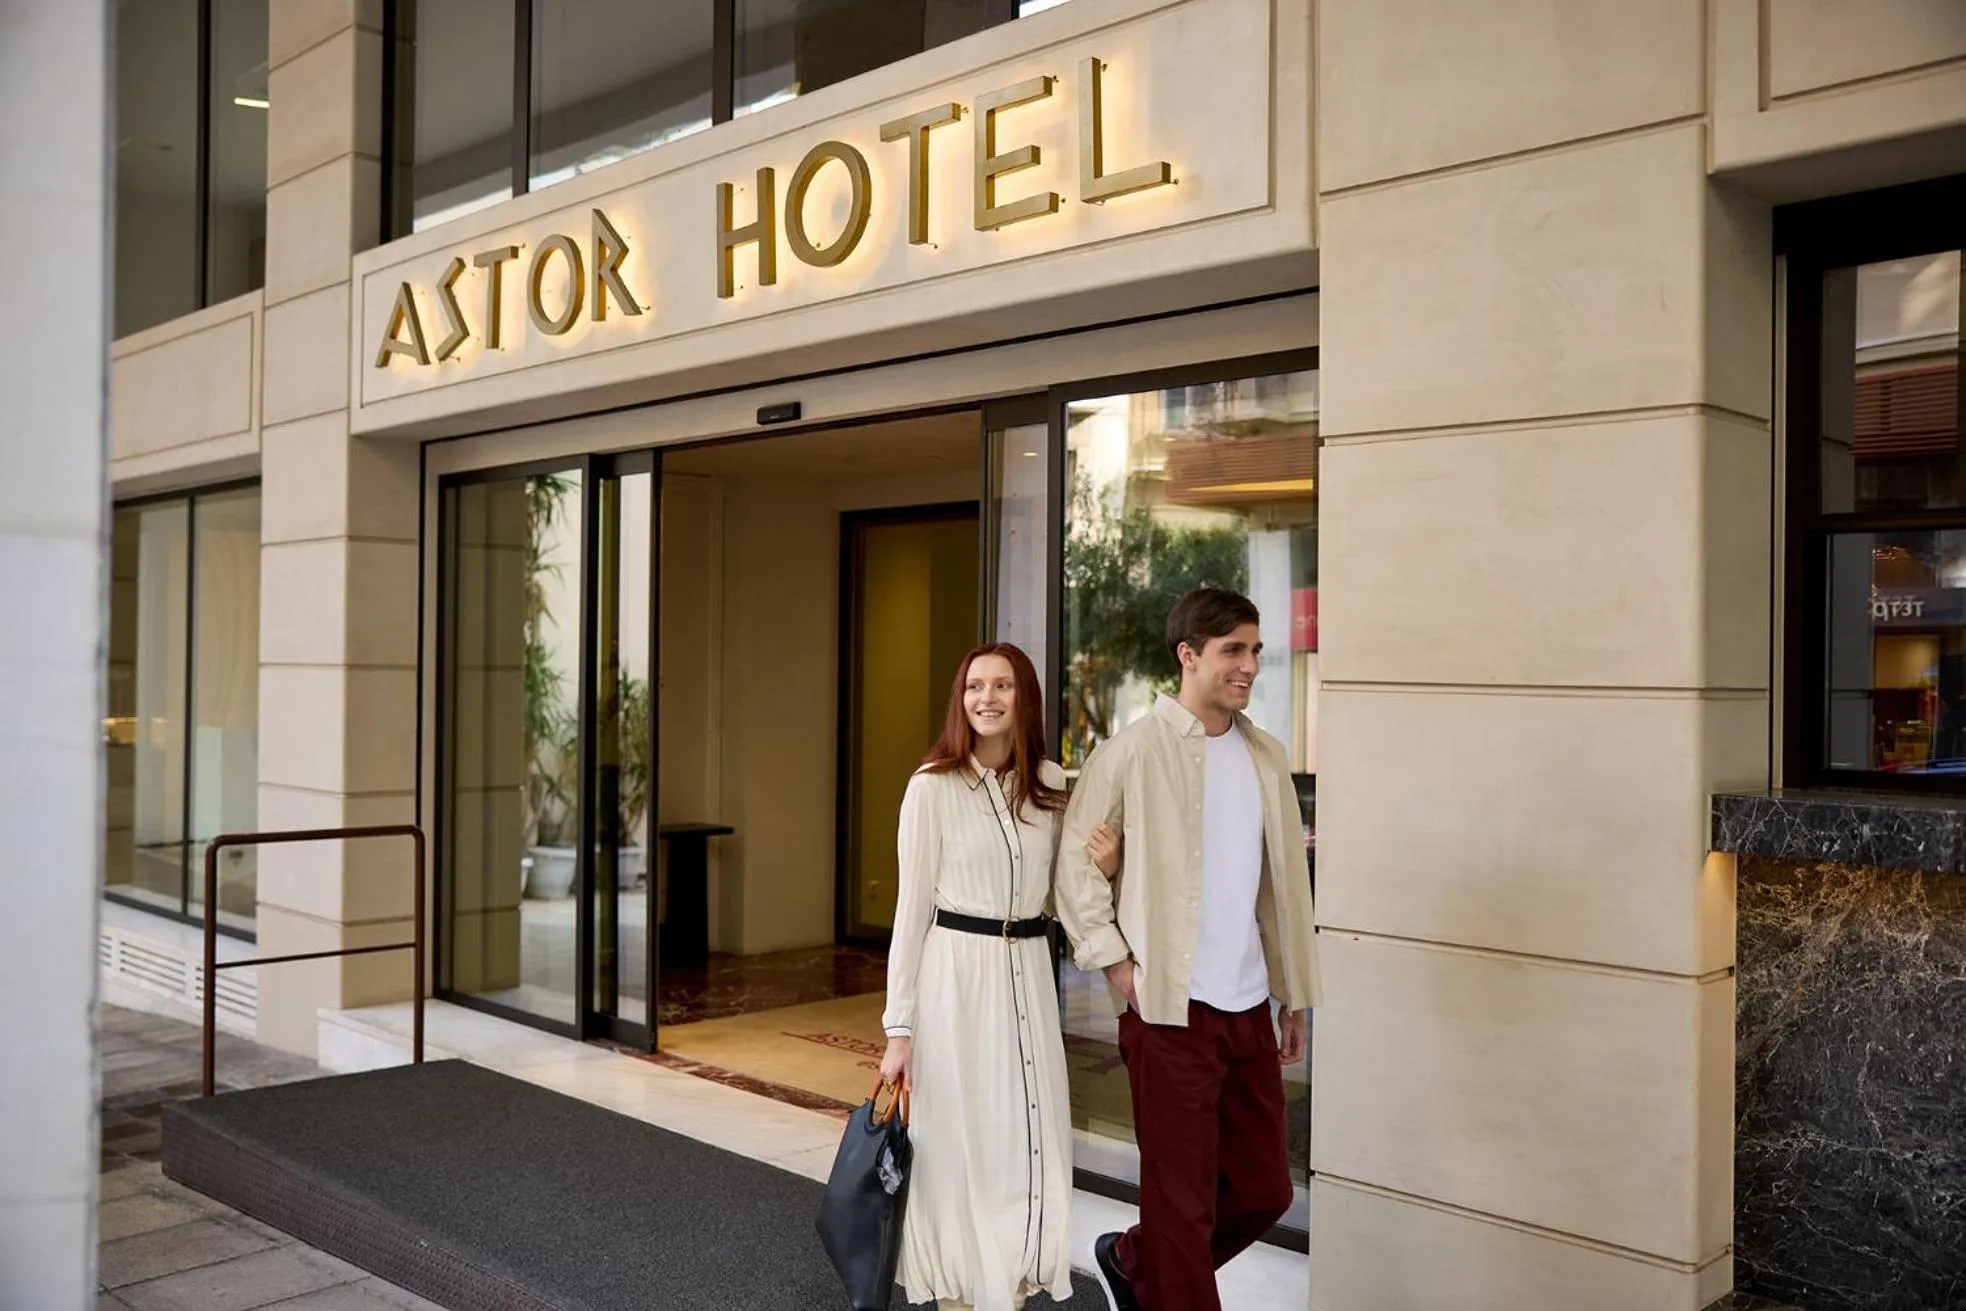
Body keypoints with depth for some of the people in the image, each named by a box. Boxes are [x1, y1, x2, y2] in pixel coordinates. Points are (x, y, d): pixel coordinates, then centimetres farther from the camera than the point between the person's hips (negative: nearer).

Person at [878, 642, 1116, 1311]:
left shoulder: (1052, 786, 6)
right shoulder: (933, 786, -7)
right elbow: (912, 906, -5)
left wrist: (1104, 866, -6)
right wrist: (899, 1028, -6)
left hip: (1028, 974, 4)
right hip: (955, 972, -4)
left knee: (1027, 1141, 7)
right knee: (957, 1140, 4)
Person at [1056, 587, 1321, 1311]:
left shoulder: (1266, 757, 8)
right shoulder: (1131, 753, -9)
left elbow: (1286, 880, 12)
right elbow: (1076, 863, -5)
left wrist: (1295, 995, 13)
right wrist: (1115, 961, -10)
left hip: (1250, 1007, 6)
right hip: (1171, 1007, -6)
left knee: (1264, 1190, 13)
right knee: (1184, 1200, 4)